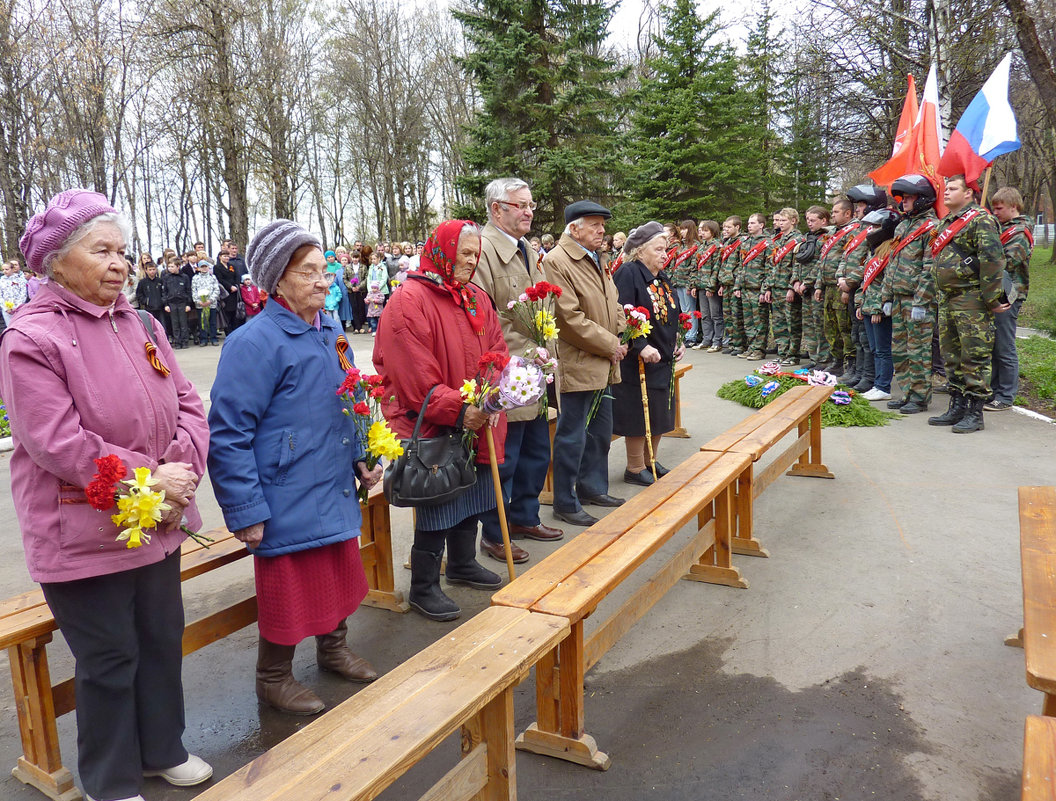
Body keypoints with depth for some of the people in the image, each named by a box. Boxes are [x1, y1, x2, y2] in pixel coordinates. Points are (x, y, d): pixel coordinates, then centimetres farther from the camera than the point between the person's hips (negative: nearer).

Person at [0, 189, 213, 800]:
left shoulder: (141, 326, 6)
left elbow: (187, 403, 6)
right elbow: (56, 443, -21)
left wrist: (184, 467, -12)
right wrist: (149, 478, -19)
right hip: (85, 536, -6)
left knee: (162, 641, 19)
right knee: (110, 659, 9)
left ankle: (164, 750, 42)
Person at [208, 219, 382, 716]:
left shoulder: (331, 332, 8)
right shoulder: (255, 342, -18)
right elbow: (227, 434, -19)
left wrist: (361, 458, 14)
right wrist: (245, 512, -18)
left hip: (335, 491, 8)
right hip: (288, 501, -8)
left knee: (340, 575, 20)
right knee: (288, 588, 7)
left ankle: (334, 651, 44)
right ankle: (273, 679, 30)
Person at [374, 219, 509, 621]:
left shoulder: (477, 300, 10)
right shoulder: (409, 301, -14)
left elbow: (497, 351, 9)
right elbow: (413, 374, -21)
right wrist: (457, 410, -24)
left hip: (474, 423, 8)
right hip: (431, 427, -7)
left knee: (471, 495, 19)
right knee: (436, 504, 0)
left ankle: (462, 563, 40)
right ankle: (423, 588, 16)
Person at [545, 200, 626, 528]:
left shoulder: (595, 260, 15)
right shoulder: (556, 262, -15)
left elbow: (612, 305, 22)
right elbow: (570, 320, -20)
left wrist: (619, 338, 3)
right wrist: (610, 346, -14)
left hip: (603, 365, 9)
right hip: (577, 366, -9)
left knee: (600, 432, 19)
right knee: (572, 437, 0)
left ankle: (593, 488, 35)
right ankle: (565, 504, 12)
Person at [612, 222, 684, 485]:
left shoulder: (662, 277, 13)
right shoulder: (628, 274, -14)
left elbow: (673, 316, 21)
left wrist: (679, 343, 9)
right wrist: (641, 346, -30)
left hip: (663, 359, 9)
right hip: (637, 361, -9)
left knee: (660, 413, 14)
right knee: (639, 414, -1)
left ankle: (650, 460, 29)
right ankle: (635, 468, 12)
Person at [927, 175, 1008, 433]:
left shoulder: (980, 220, -10)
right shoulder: (945, 223, 18)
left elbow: (992, 260, -17)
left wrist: (992, 299, -19)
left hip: (971, 300, -9)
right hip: (946, 299, 9)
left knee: (974, 357, -4)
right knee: (952, 357, 12)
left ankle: (975, 414, 1)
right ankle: (957, 408, 21)